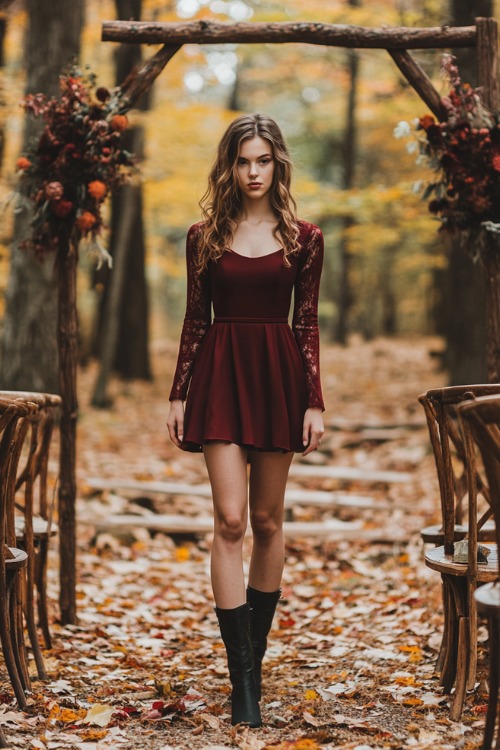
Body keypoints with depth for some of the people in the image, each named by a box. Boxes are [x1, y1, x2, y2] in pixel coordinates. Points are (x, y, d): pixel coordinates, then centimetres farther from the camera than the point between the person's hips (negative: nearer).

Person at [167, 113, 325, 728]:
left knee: (267, 521, 7)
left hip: (278, 376, 1)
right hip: (220, 376, 0)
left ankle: (255, 651, 23)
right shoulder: (204, 236, 6)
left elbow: (307, 323, 3)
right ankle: (243, 680, -7)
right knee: (230, 520, -9)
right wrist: (178, 395, 3)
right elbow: (195, 320, 7)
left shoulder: (303, 238, 4)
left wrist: (314, 402, -2)